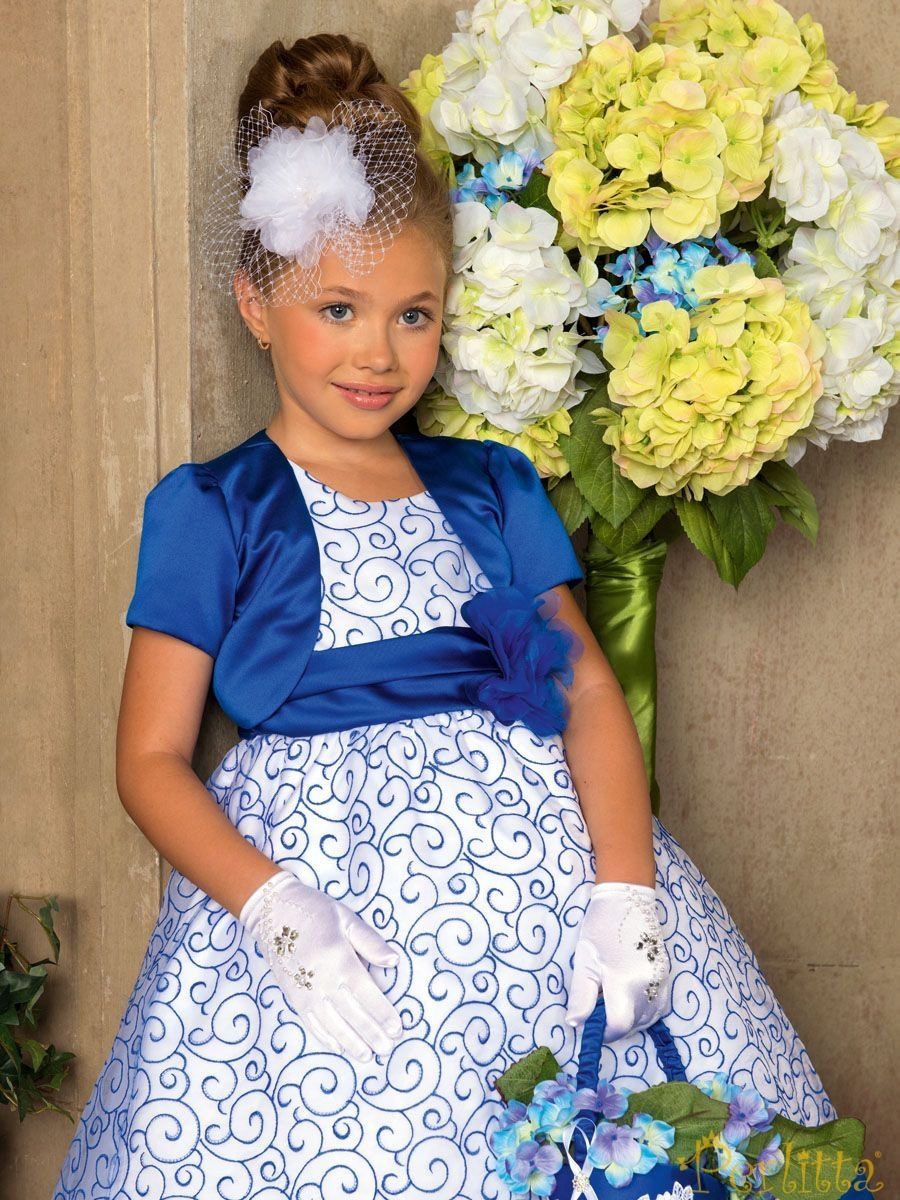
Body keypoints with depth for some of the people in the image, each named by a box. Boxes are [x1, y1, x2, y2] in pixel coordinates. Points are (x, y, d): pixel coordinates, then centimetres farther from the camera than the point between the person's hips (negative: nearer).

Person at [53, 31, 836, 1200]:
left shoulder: (491, 487, 13)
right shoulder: (211, 510, 4)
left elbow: (590, 686, 4)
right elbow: (153, 760, 0)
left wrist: (626, 891, -11)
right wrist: (274, 911, -16)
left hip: (543, 842, 3)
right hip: (314, 860, -3)